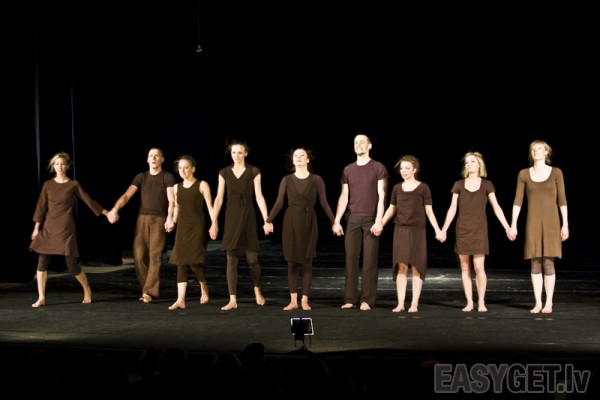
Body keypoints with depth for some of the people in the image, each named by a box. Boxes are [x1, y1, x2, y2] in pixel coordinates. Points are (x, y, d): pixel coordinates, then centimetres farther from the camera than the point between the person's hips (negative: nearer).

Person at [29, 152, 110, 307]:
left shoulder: (73, 184, 0)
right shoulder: (47, 185, 6)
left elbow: (89, 201, 5)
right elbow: (41, 207, 7)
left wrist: (107, 213, 5)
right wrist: (36, 227, 4)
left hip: (66, 229, -3)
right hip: (48, 228, 3)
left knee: (72, 265, -4)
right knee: (42, 263, -6)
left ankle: (87, 290, 21)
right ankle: (41, 298, 2)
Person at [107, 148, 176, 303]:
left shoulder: (168, 177, 2)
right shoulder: (141, 177, 11)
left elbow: (171, 200, -10)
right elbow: (127, 195, 1)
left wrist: (170, 217, -28)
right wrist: (114, 209, -16)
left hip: (160, 220, -3)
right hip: (142, 218, 3)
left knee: (155, 255, -10)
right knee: (139, 255, -2)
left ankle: (149, 292, -12)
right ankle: (146, 288, 11)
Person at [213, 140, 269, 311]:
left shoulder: (254, 172, 0)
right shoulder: (224, 173, 5)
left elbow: (259, 196, -3)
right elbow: (219, 198, 4)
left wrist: (266, 220, -10)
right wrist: (214, 222, -2)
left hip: (248, 216, -1)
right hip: (231, 216, 1)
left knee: (252, 258, 1)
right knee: (231, 259, -3)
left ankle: (257, 290, 29)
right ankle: (233, 300, -1)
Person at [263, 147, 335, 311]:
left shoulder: (316, 180, 1)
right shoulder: (287, 180, 4)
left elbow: (324, 203, 0)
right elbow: (279, 203, 0)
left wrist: (335, 222, -7)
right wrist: (268, 221, -10)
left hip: (309, 222, -1)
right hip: (291, 222, 1)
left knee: (307, 262, 0)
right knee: (292, 262, 3)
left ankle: (305, 301, 7)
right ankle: (293, 301, 8)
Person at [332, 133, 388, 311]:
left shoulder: (378, 168, 3)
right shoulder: (348, 170, 13)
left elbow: (381, 196, -3)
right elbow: (344, 197, 12)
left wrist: (379, 220, -13)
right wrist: (336, 221, 4)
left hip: (371, 219, -3)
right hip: (352, 219, 3)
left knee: (370, 260, -3)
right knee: (351, 258, 1)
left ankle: (367, 300, -1)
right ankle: (350, 299, 4)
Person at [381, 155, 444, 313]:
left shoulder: (423, 188, 0)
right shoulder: (397, 188, 8)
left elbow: (429, 211, 0)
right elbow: (391, 209, 16)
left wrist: (437, 230, -9)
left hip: (417, 231, -2)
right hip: (400, 231, 2)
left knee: (416, 267, -1)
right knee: (401, 266, -2)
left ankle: (414, 304, 3)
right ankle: (400, 304, 0)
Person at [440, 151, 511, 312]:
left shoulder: (486, 185, 4)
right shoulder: (459, 185, 6)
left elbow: (496, 207, 3)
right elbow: (452, 208, 7)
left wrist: (507, 226, -5)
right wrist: (444, 228, 2)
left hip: (479, 230, -2)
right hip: (462, 230, 2)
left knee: (479, 267, -10)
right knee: (464, 267, 2)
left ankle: (481, 302, 1)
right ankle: (469, 302, 9)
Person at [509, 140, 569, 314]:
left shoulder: (556, 172, 1)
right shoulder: (524, 174, 5)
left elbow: (562, 200, 0)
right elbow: (517, 201, 4)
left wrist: (565, 224, -5)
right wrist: (513, 225, -1)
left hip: (551, 222, -2)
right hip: (533, 223, 2)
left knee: (548, 263, -4)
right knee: (536, 264, 1)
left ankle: (548, 303, 5)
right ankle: (538, 303, 9)